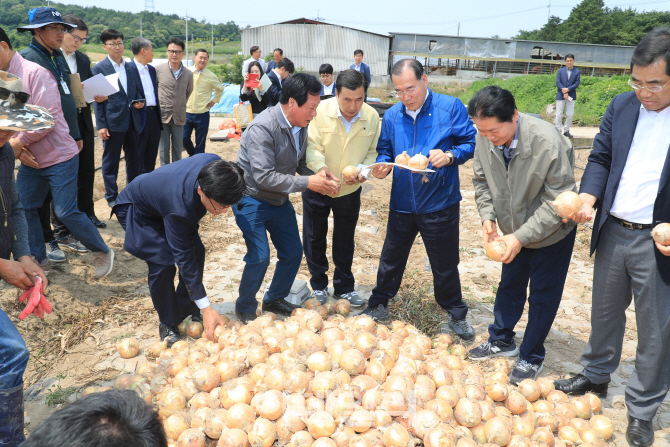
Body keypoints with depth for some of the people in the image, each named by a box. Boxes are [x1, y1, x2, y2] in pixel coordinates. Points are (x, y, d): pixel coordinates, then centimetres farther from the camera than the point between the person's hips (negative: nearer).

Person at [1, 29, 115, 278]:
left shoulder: (35, 73, -15)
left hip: (59, 157, -7)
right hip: (30, 160, 8)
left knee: (66, 212, -7)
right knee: (22, 209, 9)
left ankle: (102, 252, 12)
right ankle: (38, 258, 28)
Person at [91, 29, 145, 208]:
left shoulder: (131, 68, 12)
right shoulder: (99, 69, -2)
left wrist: (139, 101, -5)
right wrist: (101, 125, -10)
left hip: (132, 121, 5)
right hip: (112, 122, -5)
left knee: (133, 160, 12)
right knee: (110, 161, 4)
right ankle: (111, 197, 15)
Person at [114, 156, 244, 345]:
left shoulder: (215, 165, -30)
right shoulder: (179, 209, -45)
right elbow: (184, 259, -37)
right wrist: (206, 308, -34)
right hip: (137, 210, -7)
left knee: (197, 251, -3)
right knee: (162, 263, -18)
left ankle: (186, 312, 13)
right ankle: (167, 323, 3)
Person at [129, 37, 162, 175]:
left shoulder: (152, 69, 17)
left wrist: (158, 112, 16)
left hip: (154, 116, 8)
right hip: (139, 117, -7)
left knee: (151, 155, 13)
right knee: (137, 156, 0)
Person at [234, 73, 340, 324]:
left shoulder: (300, 125, -3)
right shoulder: (263, 128, -27)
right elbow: (263, 177, -31)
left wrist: (319, 178, -14)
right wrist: (307, 183, -28)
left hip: (279, 200, 8)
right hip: (252, 199, -7)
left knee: (293, 253, 9)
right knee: (259, 257, -14)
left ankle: (274, 300, 31)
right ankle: (245, 309, 10)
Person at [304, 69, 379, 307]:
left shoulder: (372, 116, -13)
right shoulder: (320, 111, -21)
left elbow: (372, 151, -4)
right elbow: (312, 146, -20)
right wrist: (321, 167, -39)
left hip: (350, 190, 2)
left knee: (345, 242, 15)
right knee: (314, 238, 12)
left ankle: (344, 287, 32)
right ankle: (318, 285, 32)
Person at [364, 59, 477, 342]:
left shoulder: (450, 108, -7)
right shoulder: (391, 116, 6)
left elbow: (471, 143, -4)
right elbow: (385, 150, 15)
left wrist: (449, 156, -22)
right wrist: (382, 165, -7)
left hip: (439, 203, -3)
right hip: (402, 202, 4)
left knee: (445, 265, 9)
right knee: (391, 258, 16)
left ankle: (456, 316, 30)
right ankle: (378, 306, 36)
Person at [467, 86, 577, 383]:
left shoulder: (549, 143, -34)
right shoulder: (485, 138, -18)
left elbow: (558, 202, -27)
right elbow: (482, 180, 0)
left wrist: (521, 237, -29)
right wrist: (488, 217, -13)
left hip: (551, 233, -5)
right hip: (513, 230, 5)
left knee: (543, 295, 8)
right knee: (509, 284, 19)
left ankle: (532, 357, 26)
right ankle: (502, 341, 39)